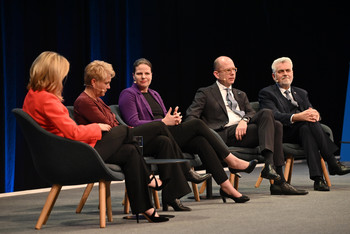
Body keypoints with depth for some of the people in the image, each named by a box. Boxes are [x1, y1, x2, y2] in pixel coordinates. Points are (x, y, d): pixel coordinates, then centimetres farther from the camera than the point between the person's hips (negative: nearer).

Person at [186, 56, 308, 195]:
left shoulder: (241, 95, 31)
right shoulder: (205, 93, 14)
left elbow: (252, 113, 16)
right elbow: (191, 117, 2)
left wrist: (245, 120, -10)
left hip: (243, 128, 6)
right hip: (226, 134, -6)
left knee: (271, 119, -24)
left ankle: (269, 165, -34)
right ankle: (279, 181, -33)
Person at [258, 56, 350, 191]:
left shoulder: (301, 93, 29)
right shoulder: (266, 93, 10)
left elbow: (311, 112, 14)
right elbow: (274, 115, -10)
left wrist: (314, 113, -14)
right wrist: (296, 117, -28)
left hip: (304, 128, 4)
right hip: (283, 133, -4)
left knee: (306, 129, -36)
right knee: (308, 122, -34)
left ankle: (318, 178, -47)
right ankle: (332, 163, -34)